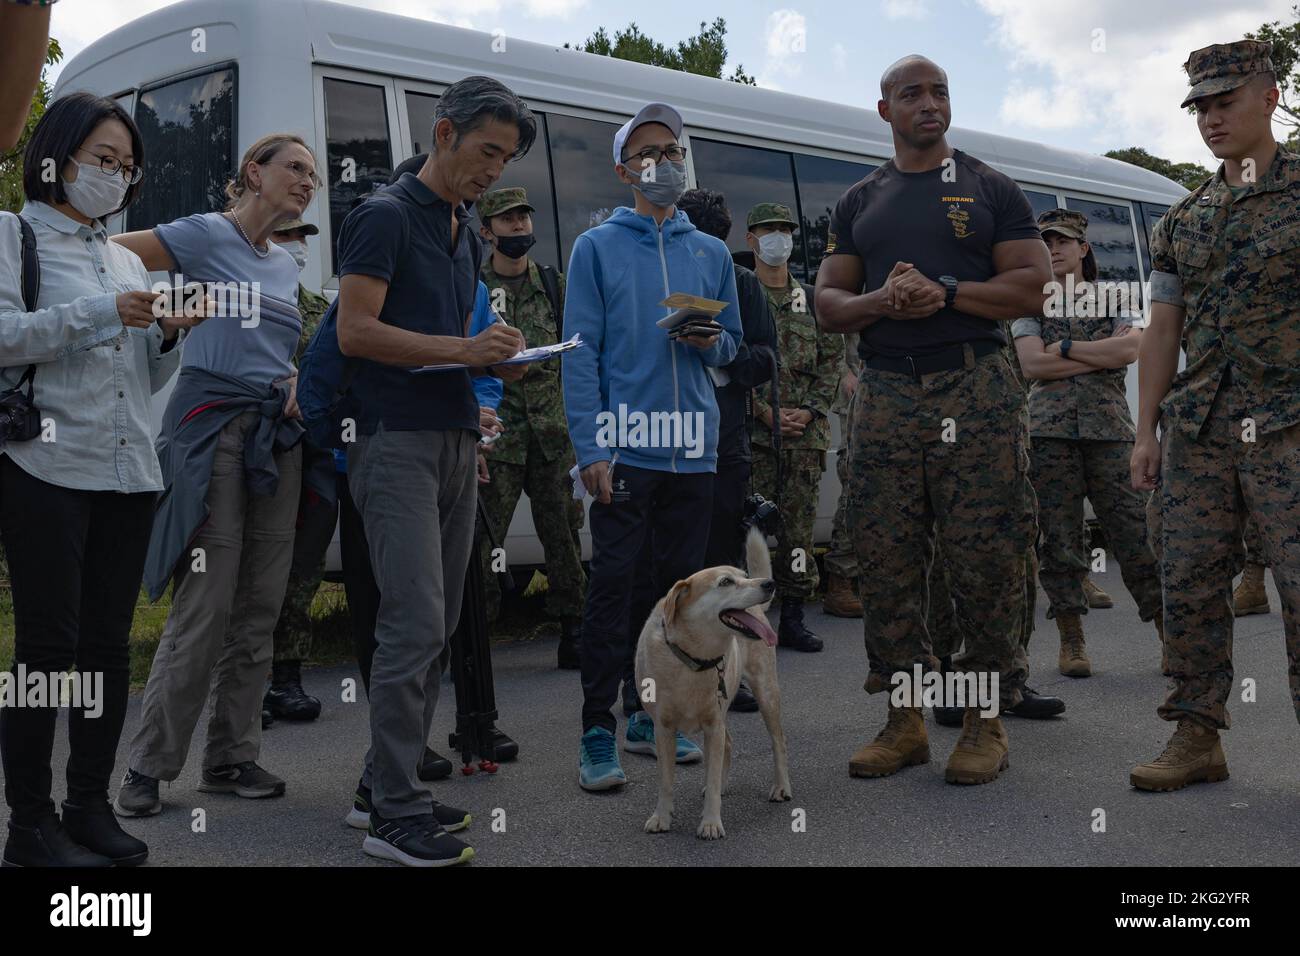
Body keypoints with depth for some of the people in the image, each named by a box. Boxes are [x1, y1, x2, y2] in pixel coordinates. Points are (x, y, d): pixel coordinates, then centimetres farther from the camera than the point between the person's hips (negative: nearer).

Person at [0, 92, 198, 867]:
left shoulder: (127, 259, 21)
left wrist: (170, 335, 3)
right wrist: (101, 313, -16)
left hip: (129, 474, 6)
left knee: (109, 643, 6)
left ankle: (91, 807, 16)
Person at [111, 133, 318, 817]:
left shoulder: (286, 265, 19)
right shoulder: (206, 235, -2)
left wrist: (296, 383, 9)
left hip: (276, 437, 7)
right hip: (211, 428, -7)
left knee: (258, 611, 6)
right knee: (204, 609, -9)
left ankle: (231, 758, 15)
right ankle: (147, 767, 2)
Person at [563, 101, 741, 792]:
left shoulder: (712, 253, 15)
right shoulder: (597, 247, 3)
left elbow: (731, 343, 20)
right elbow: (581, 353, -3)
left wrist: (711, 342, -5)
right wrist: (590, 447, -13)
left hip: (694, 447, 5)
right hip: (626, 444, -4)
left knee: (680, 583, 8)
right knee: (613, 585, -6)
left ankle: (653, 717, 20)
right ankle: (597, 734, -1)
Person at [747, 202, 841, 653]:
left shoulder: (811, 300, 16)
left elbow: (833, 358, 10)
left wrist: (810, 410, -5)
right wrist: (766, 413, -12)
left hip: (806, 430, 3)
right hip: (753, 430, -3)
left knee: (799, 524, 3)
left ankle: (793, 618, 10)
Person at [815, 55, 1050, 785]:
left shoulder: (990, 190, 9)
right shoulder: (860, 203, 17)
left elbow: (1032, 287, 0)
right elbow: (829, 303, 12)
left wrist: (945, 293, -12)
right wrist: (880, 301, -9)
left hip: (976, 393, -3)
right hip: (885, 395, 3)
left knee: (986, 561, -4)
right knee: (888, 563, 2)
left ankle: (986, 719, 6)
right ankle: (905, 718, 11)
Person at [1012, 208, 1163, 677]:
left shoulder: (1112, 301, 17)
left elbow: (1131, 348, -3)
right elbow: (1032, 365, -3)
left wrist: (1066, 347, -5)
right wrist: (1104, 356, -2)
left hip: (1109, 426, 0)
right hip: (1050, 427, 0)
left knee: (1132, 525, -5)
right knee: (1058, 533, -3)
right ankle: (1071, 641, 5)